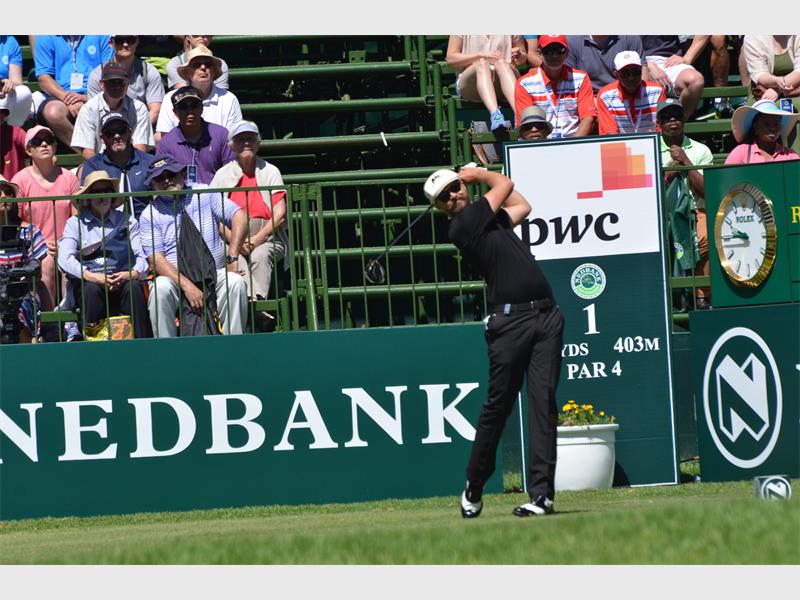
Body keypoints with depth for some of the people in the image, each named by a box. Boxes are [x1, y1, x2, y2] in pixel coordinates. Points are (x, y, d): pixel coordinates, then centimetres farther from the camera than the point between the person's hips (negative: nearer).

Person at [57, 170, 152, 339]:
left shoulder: (127, 222, 17)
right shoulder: (75, 223, 13)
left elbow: (142, 257, 7)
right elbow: (64, 260, -2)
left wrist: (132, 274, -17)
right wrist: (93, 276, -19)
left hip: (122, 282, 1)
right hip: (86, 282, -1)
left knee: (133, 287, -31)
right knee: (91, 288, -34)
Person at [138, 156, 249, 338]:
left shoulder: (204, 195, 10)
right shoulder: (150, 215, 5)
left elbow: (239, 217, 2)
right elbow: (157, 260, -6)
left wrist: (232, 258, -13)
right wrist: (187, 286, -21)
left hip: (215, 273, 1)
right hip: (176, 279, -1)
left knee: (235, 283, -29)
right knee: (161, 288, -34)